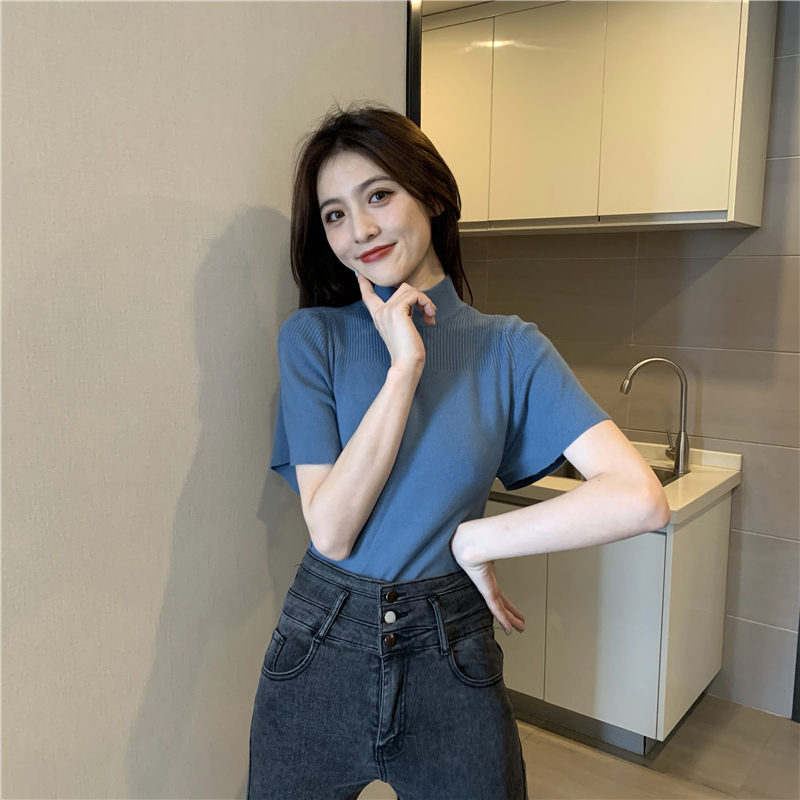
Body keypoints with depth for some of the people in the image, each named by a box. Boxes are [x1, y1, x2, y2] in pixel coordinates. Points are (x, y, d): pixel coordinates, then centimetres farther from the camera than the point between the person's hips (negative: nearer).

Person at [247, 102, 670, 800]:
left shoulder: (508, 347, -6)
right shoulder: (312, 336, -5)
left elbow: (638, 498, -18)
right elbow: (331, 531, -15)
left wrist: (479, 537, -14)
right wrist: (405, 367, -19)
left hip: (451, 663, 0)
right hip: (319, 656, 1)